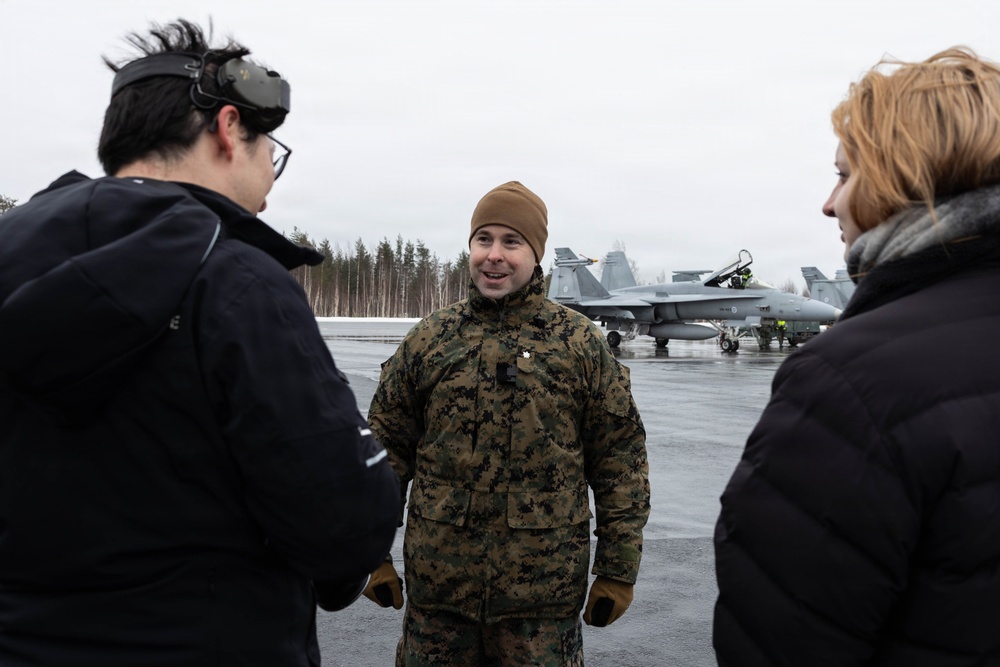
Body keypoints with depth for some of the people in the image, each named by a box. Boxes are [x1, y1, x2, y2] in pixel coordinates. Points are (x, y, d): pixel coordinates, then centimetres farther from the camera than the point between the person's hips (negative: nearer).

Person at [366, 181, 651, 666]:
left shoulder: (582, 344, 0)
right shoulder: (428, 339, 3)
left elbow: (620, 458, 2)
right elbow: (386, 450, 7)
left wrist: (618, 571, 1)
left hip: (543, 591, -1)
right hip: (437, 587, 2)